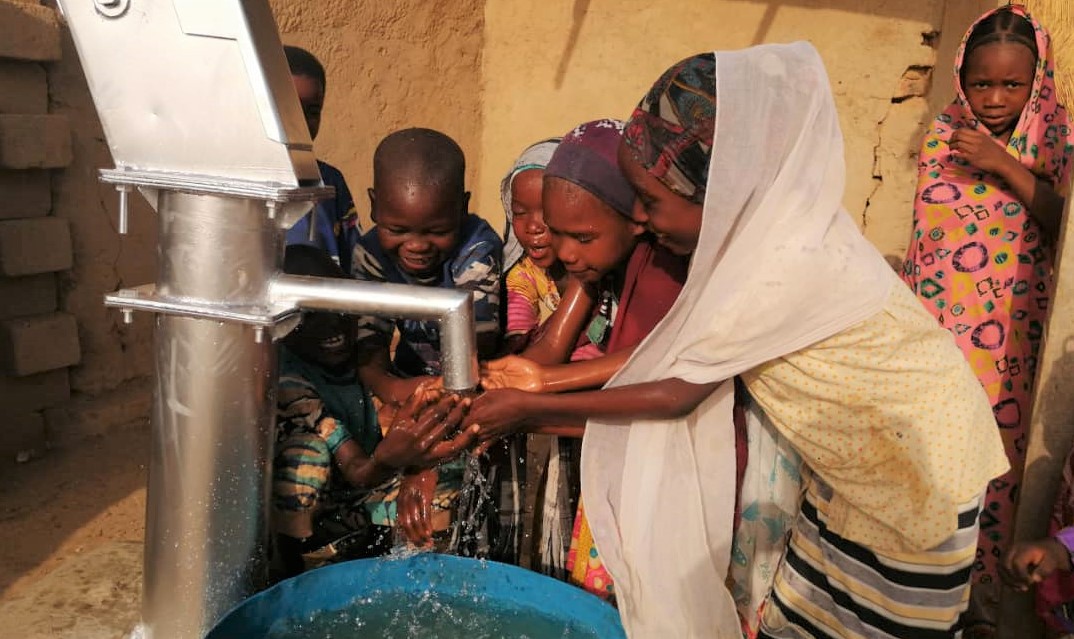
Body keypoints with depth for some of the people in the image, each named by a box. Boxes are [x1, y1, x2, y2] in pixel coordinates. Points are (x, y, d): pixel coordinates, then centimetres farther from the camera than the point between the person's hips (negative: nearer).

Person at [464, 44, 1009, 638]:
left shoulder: (785, 267, -34)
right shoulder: (766, 221, -10)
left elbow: (677, 395, -24)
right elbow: (681, 353, -10)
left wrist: (529, 406, -17)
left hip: (915, 473, -7)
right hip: (860, 457, 7)